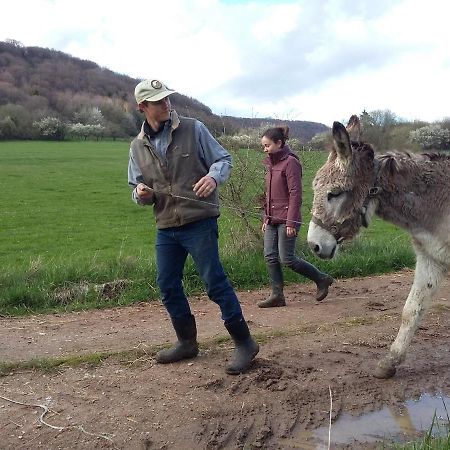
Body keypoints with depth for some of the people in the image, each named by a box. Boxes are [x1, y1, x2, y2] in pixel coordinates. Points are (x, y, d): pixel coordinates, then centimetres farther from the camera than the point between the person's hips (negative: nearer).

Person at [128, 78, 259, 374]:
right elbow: (137, 188, 15)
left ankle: (244, 343, 9)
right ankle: (187, 342, 30)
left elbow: (223, 159, -1)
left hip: (200, 223, -5)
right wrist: (140, 193, -9)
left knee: (215, 282, -5)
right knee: (168, 286, 11)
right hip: (165, 228, 6)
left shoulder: (194, 129, -3)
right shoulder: (138, 146, 9)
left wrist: (214, 176, -24)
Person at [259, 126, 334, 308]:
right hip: (272, 219, 8)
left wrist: (291, 222, -19)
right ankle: (277, 295, 12)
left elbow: (295, 194, -16)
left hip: (286, 220, -8)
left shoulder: (290, 162, -11)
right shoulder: (271, 164, 14)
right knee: (270, 256, 4)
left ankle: (322, 279, 14)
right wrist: (265, 219, 17)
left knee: (286, 258, -5)